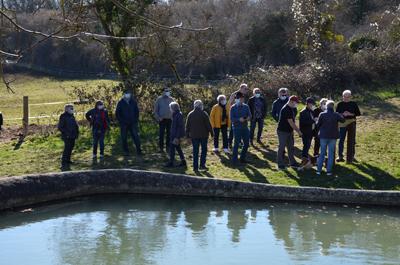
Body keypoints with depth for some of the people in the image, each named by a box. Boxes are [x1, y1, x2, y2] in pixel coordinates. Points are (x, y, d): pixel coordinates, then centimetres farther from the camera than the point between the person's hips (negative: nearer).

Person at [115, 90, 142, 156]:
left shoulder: (133, 102, 3)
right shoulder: (120, 103, -1)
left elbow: (137, 111, 13)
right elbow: (117, 113, 4)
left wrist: (136, 120, 4)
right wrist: (120, 121, -4)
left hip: (133, 123, 1)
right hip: (124, 124, -1)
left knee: (136, 137, -6)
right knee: (124, 138, 3)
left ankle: (139, 150, -2)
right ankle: (126, 151, 11)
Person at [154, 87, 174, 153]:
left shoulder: (171, 99, 9)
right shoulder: (159, 99, 1)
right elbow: (155, 110, 3)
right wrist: (158, 118, -8)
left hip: (169, 119, 3)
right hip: (162, 119, -3)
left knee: (169, 134, 4)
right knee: (161, 134, -2)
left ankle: (168, 147, 11)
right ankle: (161, 147, 5)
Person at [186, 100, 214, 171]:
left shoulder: (190, 114, 4)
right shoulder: (204, 114, -7)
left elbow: (187, 126, 9)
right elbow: (208, 124, -7)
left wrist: (187, 134, 16)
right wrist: (211, 132, 1)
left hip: (194, 135, 3)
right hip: (203, 135, -3)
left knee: (195, 151, 6)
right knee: (204, 150, 8)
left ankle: (195, 167, 5)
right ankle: (202, 165, 1)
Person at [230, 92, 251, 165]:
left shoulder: (246, 106, 6)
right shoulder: (233, 108, -5)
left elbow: (250, 115, 3)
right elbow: (231, 118, -10)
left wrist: (248, 118, -20)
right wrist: (239, 119, -26)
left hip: (245, 127, 5)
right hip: (237, 128, -5)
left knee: (246, 143, 9)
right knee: (236, 143, -4)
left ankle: (242, 158, 24)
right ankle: (234, 160, 3)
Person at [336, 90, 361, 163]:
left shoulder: (353, 104, 3)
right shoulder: (340, 104, 4)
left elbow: (358, 113, 2)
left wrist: (351, 114, -13)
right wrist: (343, 114, -14)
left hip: (352, 123, 0)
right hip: (342, 123, 0)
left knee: (351, 140, 4)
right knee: (341, 140, -3)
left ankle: (351, 157, 13)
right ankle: (340, 156, 3)